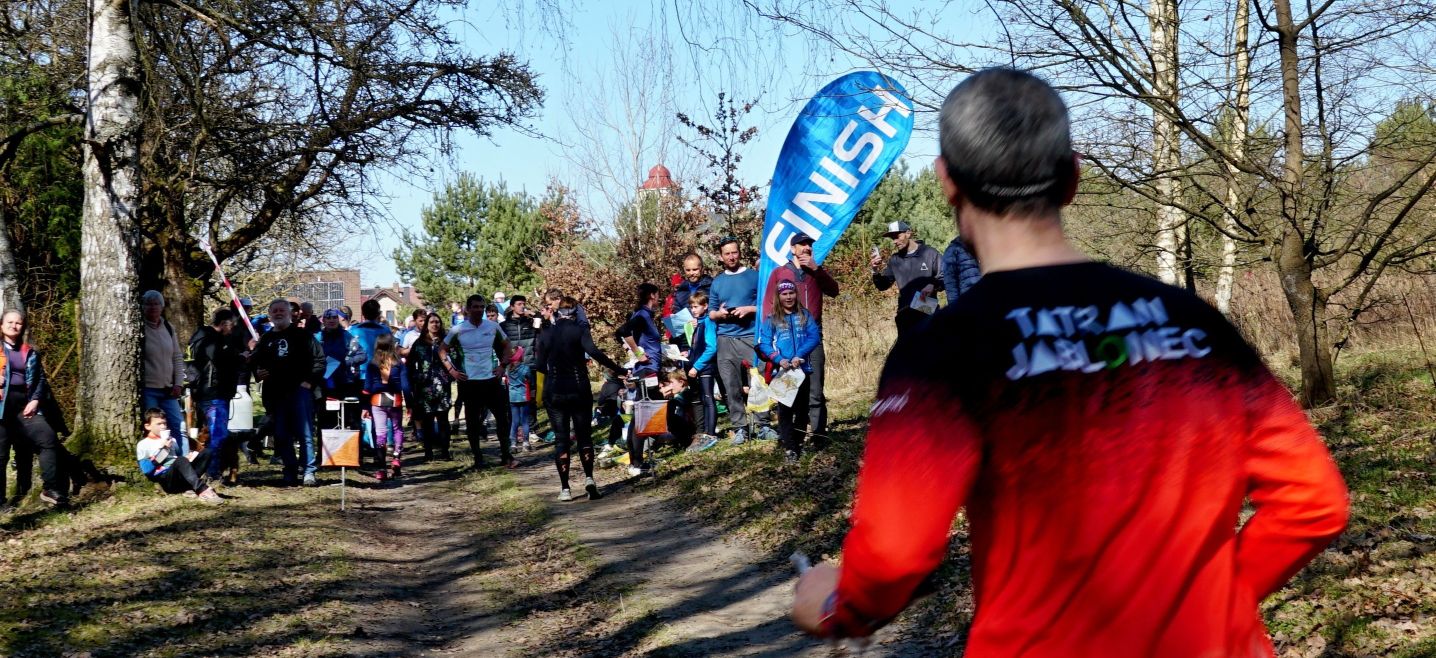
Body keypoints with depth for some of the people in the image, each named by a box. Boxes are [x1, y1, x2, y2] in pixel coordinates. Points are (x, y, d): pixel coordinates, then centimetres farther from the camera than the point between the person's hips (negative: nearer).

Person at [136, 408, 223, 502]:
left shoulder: (171, 440, 26)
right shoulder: (143, 445, 7)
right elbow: (146, 470, -5)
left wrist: (188, 456, 5)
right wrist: (162, 449, -8)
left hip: (181, 475, 6)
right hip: (166, 480, -6)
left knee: (207, 452, -9)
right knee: (180, 460, -36)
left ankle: (188, 487, -24)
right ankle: (203, 490, -49)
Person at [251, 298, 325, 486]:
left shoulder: (301, 335, 5)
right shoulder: (266, 339, 17)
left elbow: (319, 358, 1)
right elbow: (254, 362, 27)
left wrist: (310, 381, -9)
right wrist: (257, 373, 5)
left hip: (300, 391, -4)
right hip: (275, 394, 4)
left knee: (305, 434, -8)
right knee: (282, 436, 5)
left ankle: (309, 472, -6)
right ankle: (290, 475, 11)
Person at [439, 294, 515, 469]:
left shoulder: (493, 327, 1)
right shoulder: (458, 330, -4)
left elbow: (506, 345, 16)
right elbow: (442, 350, 7)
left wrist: (502, 366, 4)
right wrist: (451, 370, -1)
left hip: (491, 380, 1)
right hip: (469, 382, -1)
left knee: (502, 417, 0)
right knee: (472, 421, 4)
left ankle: (506, 456, 10)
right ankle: (477, 458, 14)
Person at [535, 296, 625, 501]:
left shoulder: (545, 335, 3)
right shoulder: (579, 330, -6)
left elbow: (540, 365, 6)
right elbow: (593, 351, -22)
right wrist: (616, 369, -17)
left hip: (554, 392, 2)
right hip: (579, 390, -1)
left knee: (561, 439, 6)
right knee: (584, 435, 12)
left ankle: (565, 489, 2)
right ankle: (589, 478, -6)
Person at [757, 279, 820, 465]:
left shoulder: (805, 316, 7)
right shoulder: (771, 320, 4)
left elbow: (814, 337, -4)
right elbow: (763, 343, -3)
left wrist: (799, 355, -18)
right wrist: (779, 359, -19)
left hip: (802, 369, 2)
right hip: (782, 371, -2)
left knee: (802, 408, 8)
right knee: (785, 409, -5)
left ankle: (799, 443, 20)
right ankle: (789, 448, -6)